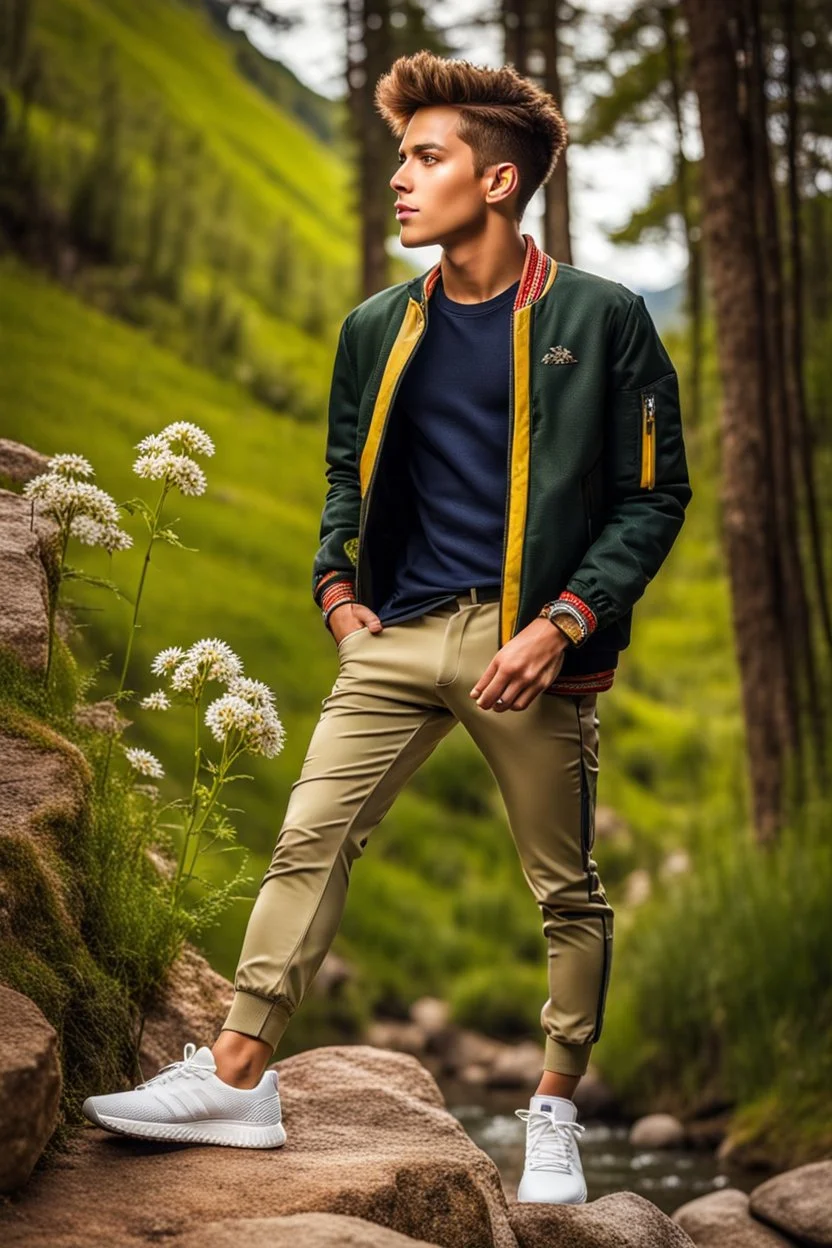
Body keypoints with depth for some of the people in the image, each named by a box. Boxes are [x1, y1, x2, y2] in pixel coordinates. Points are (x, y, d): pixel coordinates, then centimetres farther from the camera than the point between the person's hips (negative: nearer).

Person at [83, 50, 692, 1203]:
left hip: (530, 645, -4)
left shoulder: (600, 319, -5)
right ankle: (237, 1078, 2)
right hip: (399, 633, 4)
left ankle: (555, 1114, 20)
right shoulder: (379, 329, 9)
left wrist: (564, 621, -14)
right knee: (308, 841, -3)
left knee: (567, 889, 5)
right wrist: (337, 586, 6)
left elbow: (655, 493, -4)